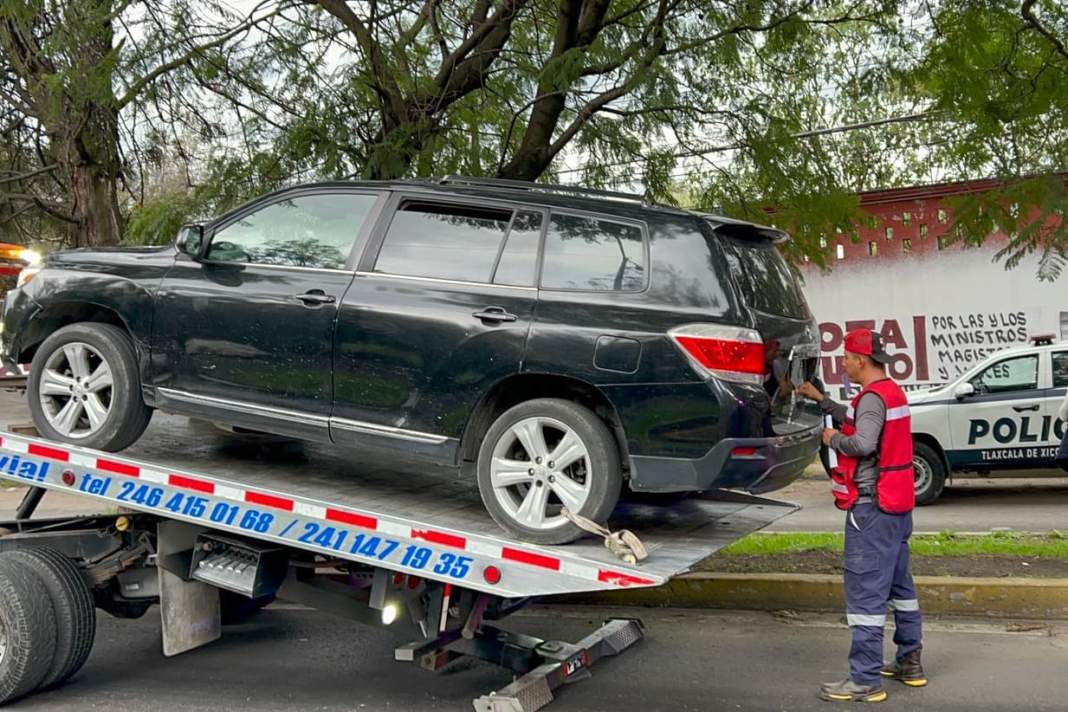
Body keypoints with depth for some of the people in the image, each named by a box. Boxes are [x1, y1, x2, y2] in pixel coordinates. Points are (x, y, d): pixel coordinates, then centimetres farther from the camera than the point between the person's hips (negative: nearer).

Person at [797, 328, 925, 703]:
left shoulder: (873, 396, -17)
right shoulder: (892, 391, 14)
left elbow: (863, 443, -31)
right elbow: (856, 420, 26)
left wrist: (833, 438, -13)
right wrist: (820, 399, 25)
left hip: (873, 506, -10)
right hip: (897, 503, 10)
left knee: (865, 592, -8)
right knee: (899, 584, 19)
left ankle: (866, 680, -6)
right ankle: (909, 662, 29)